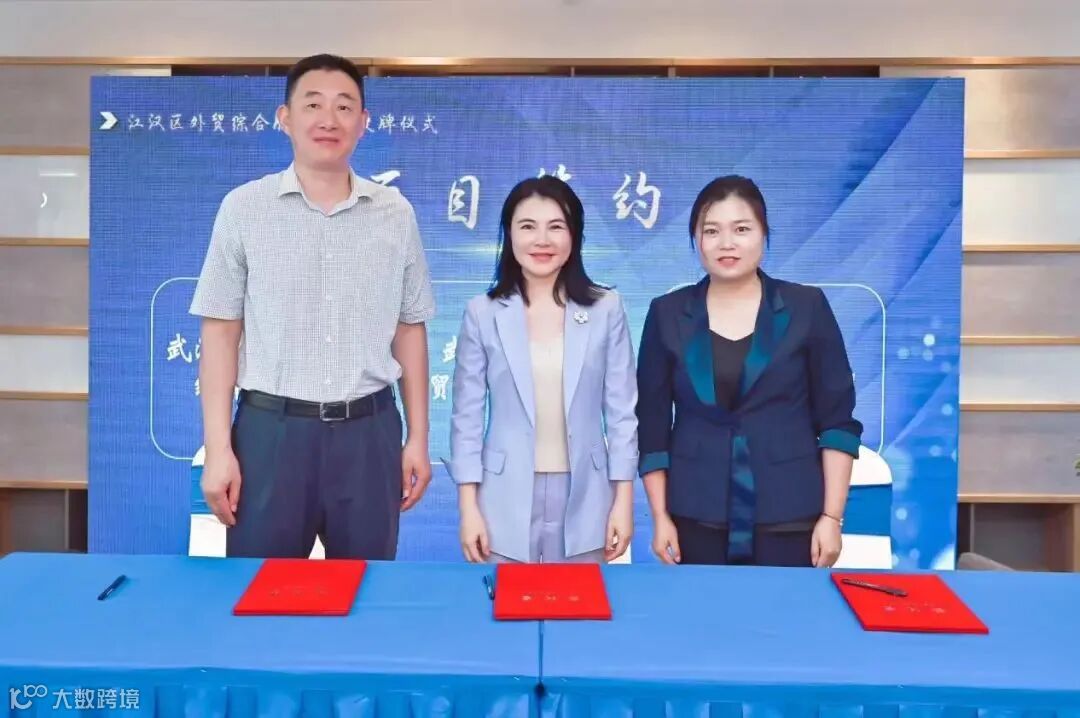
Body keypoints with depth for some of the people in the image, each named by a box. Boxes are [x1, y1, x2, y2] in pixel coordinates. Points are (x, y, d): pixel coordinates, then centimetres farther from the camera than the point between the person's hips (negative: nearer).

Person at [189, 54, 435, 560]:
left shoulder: (396, 215, 4)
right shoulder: (243, 208, 0)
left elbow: (409, 329, 8)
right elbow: (221, 330, 0)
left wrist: (418, 438, 6)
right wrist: (218, 448, -5)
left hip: (369, 431, 2)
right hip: (271, 428, -1)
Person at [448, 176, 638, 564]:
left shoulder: (606, 309, 0)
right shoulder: (482, 313, -1)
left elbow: (621, 410, 2)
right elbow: (467, 416, 1)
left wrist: (624, 500, 0)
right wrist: (468, 507, -2)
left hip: (583, 501, 1)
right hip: (505, 503, 0)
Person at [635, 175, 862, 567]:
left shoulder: (807, 306, 0)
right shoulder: (667, 314, 3)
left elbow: (837, 420, 0)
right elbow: (651, 425, 4)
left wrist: (831, 516, -5)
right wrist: (660, 516, 0)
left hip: (788, 516, 0)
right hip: (698, 518, 1)